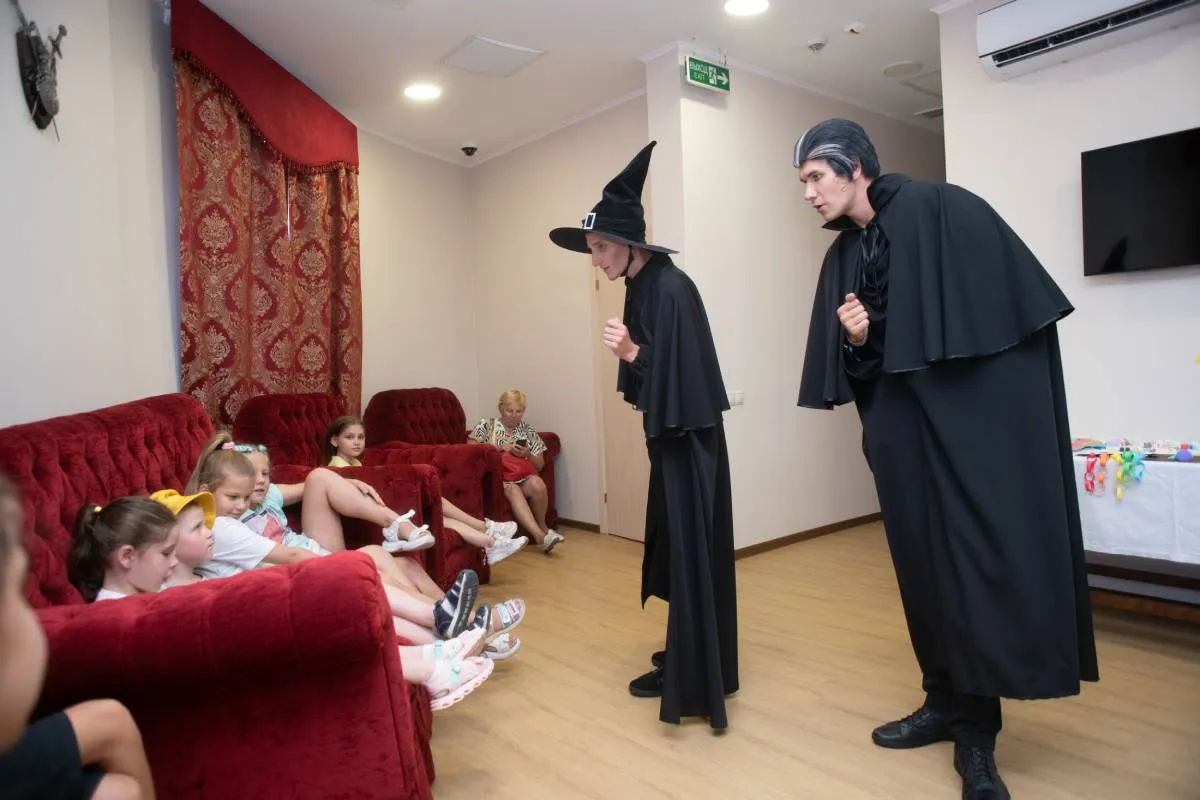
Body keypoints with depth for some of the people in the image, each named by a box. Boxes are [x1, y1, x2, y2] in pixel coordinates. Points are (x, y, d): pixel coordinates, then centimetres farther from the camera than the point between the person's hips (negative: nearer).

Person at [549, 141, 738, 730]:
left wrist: (631, 353, -34)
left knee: (690, 547, -1)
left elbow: (681, 371, -24)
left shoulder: (670, 288, -20)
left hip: (689, 439, -10)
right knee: (675, 545, 17)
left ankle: (690, 674, 12)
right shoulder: (640, 288, 9)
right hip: (668, 436, 10)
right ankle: (688, 653, 32)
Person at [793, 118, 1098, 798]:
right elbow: (857, 366, 11)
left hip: (975, 411, -6)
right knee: (923, 559, 10)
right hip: (901, 425, 6)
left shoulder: (941, 212, -7)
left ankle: (976, 731, 5)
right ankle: (947, 701, 24)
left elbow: (1014, 302, -9)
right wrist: (855, 341, -11)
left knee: (980, 558, -6)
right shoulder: (843, 256, 11)